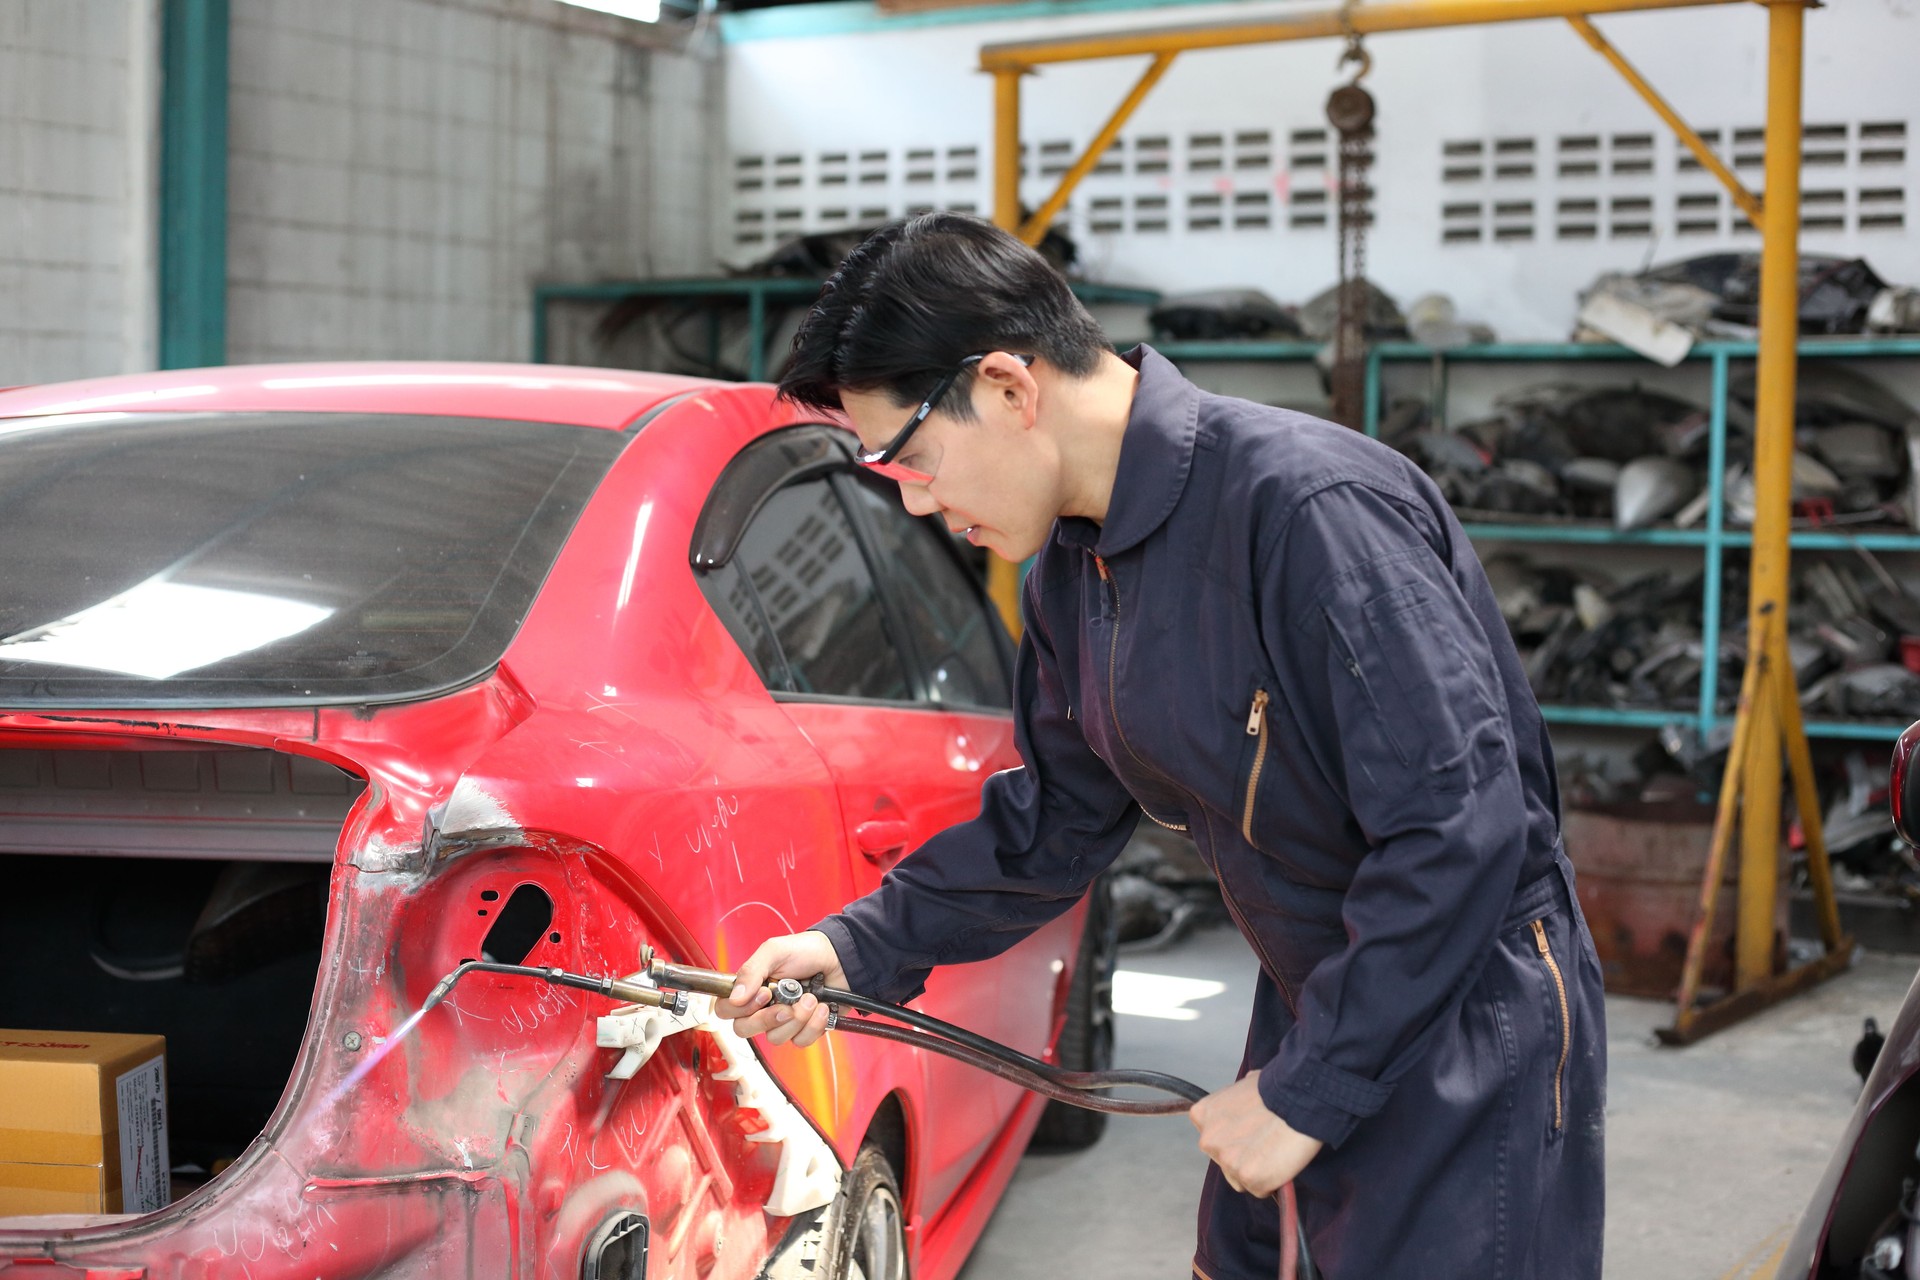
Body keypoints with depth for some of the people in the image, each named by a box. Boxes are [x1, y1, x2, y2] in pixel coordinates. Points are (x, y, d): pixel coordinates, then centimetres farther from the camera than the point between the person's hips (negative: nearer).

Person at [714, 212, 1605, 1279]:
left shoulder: (1308, 504, -27)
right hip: (1319, 1009, 8)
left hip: (1470, 1024, -8)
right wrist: (861, 950, 1)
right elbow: (1056, 822, 12)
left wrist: (1306, 1091, -23)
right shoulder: (1073, 570, 2)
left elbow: (1460, 831, -28)